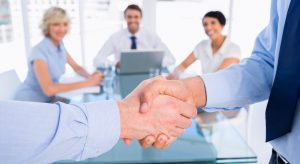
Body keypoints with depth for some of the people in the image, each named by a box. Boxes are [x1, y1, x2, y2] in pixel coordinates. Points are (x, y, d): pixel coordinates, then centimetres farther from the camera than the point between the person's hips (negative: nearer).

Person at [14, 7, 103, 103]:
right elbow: (48, 89, -32)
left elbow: (76, 67, 9)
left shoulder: (60, 46, -2)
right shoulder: (39, 51, -22)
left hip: (47, 101, 6)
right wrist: (87, 83, -31)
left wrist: (90, 77, -12)